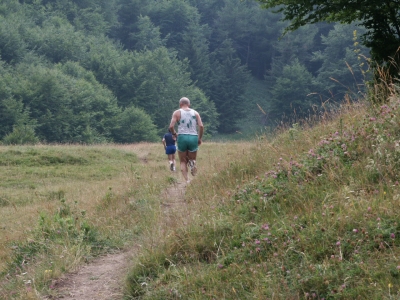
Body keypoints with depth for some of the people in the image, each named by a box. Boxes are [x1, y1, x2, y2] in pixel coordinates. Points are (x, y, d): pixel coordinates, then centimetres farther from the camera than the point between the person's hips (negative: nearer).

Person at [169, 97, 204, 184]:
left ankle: (187, 180, -7)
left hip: (182, 137, -1)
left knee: (183, 162, 11)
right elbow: (201, 126, -2)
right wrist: (199, 138, 9)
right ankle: (192, 163, -18)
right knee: (192, 160, 18)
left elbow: (171, 127, -7)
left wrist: (174, 134, 12)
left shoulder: (177, 113, 4)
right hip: (193, 137, 1)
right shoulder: (195, 113, 9)